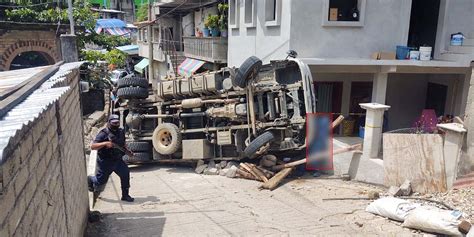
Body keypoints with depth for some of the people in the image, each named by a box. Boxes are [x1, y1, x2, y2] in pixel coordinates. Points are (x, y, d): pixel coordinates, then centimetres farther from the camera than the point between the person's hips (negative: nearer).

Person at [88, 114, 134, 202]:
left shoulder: (121, 132, 3)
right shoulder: (104, 133, -17)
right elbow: (92, 146, -24)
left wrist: (127, 150, 3)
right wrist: (105, 143, -37)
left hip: (117, 160, 5)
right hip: (105, 161, -5)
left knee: (125, 173, -11)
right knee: (101, 180, 7)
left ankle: (125, 195, 1)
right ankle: (89, 180, 43)